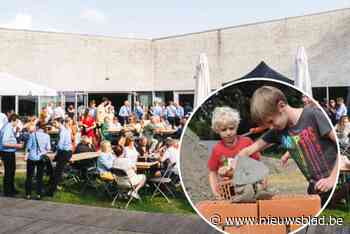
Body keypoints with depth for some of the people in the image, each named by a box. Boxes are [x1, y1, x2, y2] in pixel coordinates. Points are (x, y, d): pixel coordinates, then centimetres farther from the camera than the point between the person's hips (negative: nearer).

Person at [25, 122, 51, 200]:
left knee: (29, 176, 9)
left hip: (32, 157, -1)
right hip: (41, 158, 1)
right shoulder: (47, 136, -4)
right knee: (39, 177, 9)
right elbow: (48, 148, -2)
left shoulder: (32, 134, -8)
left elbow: (28, 146, -6)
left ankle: (28, 194, 12)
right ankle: (38, 194, 9)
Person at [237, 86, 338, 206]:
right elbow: (248, 151, 6)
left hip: (339, 183, -5)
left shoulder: (313, 115, -15)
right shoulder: (277, 131, 1)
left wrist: (333, 178, -15)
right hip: (315, 188, 5)